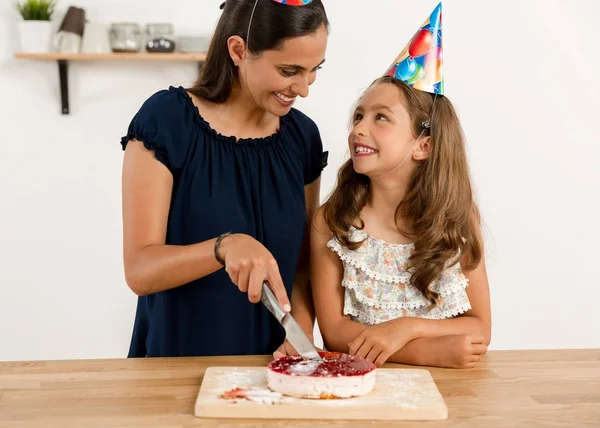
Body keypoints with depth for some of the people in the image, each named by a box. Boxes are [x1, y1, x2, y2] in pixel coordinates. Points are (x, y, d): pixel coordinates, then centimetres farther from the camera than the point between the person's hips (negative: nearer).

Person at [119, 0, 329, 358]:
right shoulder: (165, 121, -11)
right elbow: (139, 271, -13)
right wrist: (226, 246, -29)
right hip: (178, 365, -4)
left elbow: (303, 265, 8)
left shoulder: (303, 135, 2)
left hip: (268, 366, 4)